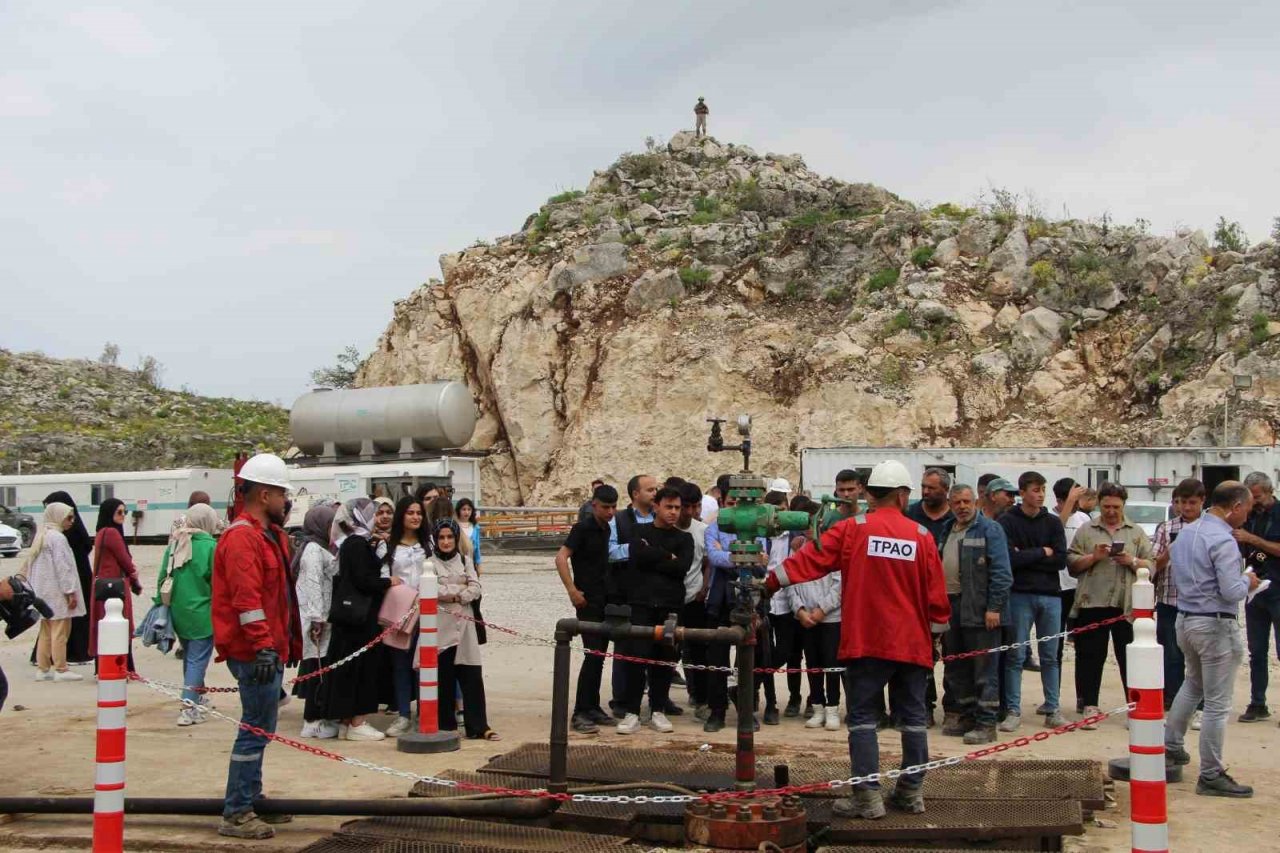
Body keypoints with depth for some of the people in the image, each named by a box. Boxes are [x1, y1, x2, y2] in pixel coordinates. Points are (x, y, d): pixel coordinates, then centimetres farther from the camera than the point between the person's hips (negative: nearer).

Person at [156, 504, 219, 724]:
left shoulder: (174, 544, 4)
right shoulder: (209, 546, -13)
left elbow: (162, 578, 8)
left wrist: (161, 603, 15)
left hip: (177, 612, 6)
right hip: (201, 613, -6)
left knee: (189, 656, 20)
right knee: (198, 659, -2)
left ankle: (196, 700, 33)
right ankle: (189, 708, -7)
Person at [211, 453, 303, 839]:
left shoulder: (269, 535, 17)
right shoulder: (243, 538, -15)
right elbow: (246, 599, -23)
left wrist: (282, 644, 22)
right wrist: (263, 646, -25)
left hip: (270, 649, 11)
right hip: (255, 652, -11)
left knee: (259, 729, 17)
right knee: (256, 730, -7)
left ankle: (251, 802, 28)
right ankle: (236, 815, -1)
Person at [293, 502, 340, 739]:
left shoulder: (322, 549, 19)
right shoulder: (313, 549, -12)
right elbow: (313, 585, -18)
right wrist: (317, 619, -22)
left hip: (324, 618, 9)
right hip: (318, 620, -9)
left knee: (320, 669, 10)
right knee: (318, 668, -7)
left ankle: (318, 717, 15)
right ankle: (313, 721, -4)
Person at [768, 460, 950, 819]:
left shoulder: (853, 529, -5)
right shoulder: (922, 536, 0)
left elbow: (812, 558, -9)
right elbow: (936, 592, 2)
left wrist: (772, 581, -2)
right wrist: (937, 631, 15)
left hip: (865, 642, -2)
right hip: (913, 643, 2)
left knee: (863, 717, 3)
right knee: (912, 717, 12)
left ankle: (868, 796, -1)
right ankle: (912, 791, 18)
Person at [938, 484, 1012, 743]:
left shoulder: (990, 530, -7)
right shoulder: (947, 531, 16)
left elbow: (1001, 572, -12)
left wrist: (994, 607, -17)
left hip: (980, 610, -8)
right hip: (950, 606, 8)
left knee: (984, 670, -4)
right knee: (955, 668, 14)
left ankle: (986, 723, -1)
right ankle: (962, 717, 24)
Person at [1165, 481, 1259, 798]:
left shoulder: (1186, 532, 8)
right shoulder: (1223, 541, -20)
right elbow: (1231, 592, -23)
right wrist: (1248, 582, -4)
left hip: (1185, 619, 9)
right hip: (1215, 625, -9)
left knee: (1193, 683, 30)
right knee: (1217, 704, -1)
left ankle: (1171, 744, 35)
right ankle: (1211, 776, 5)